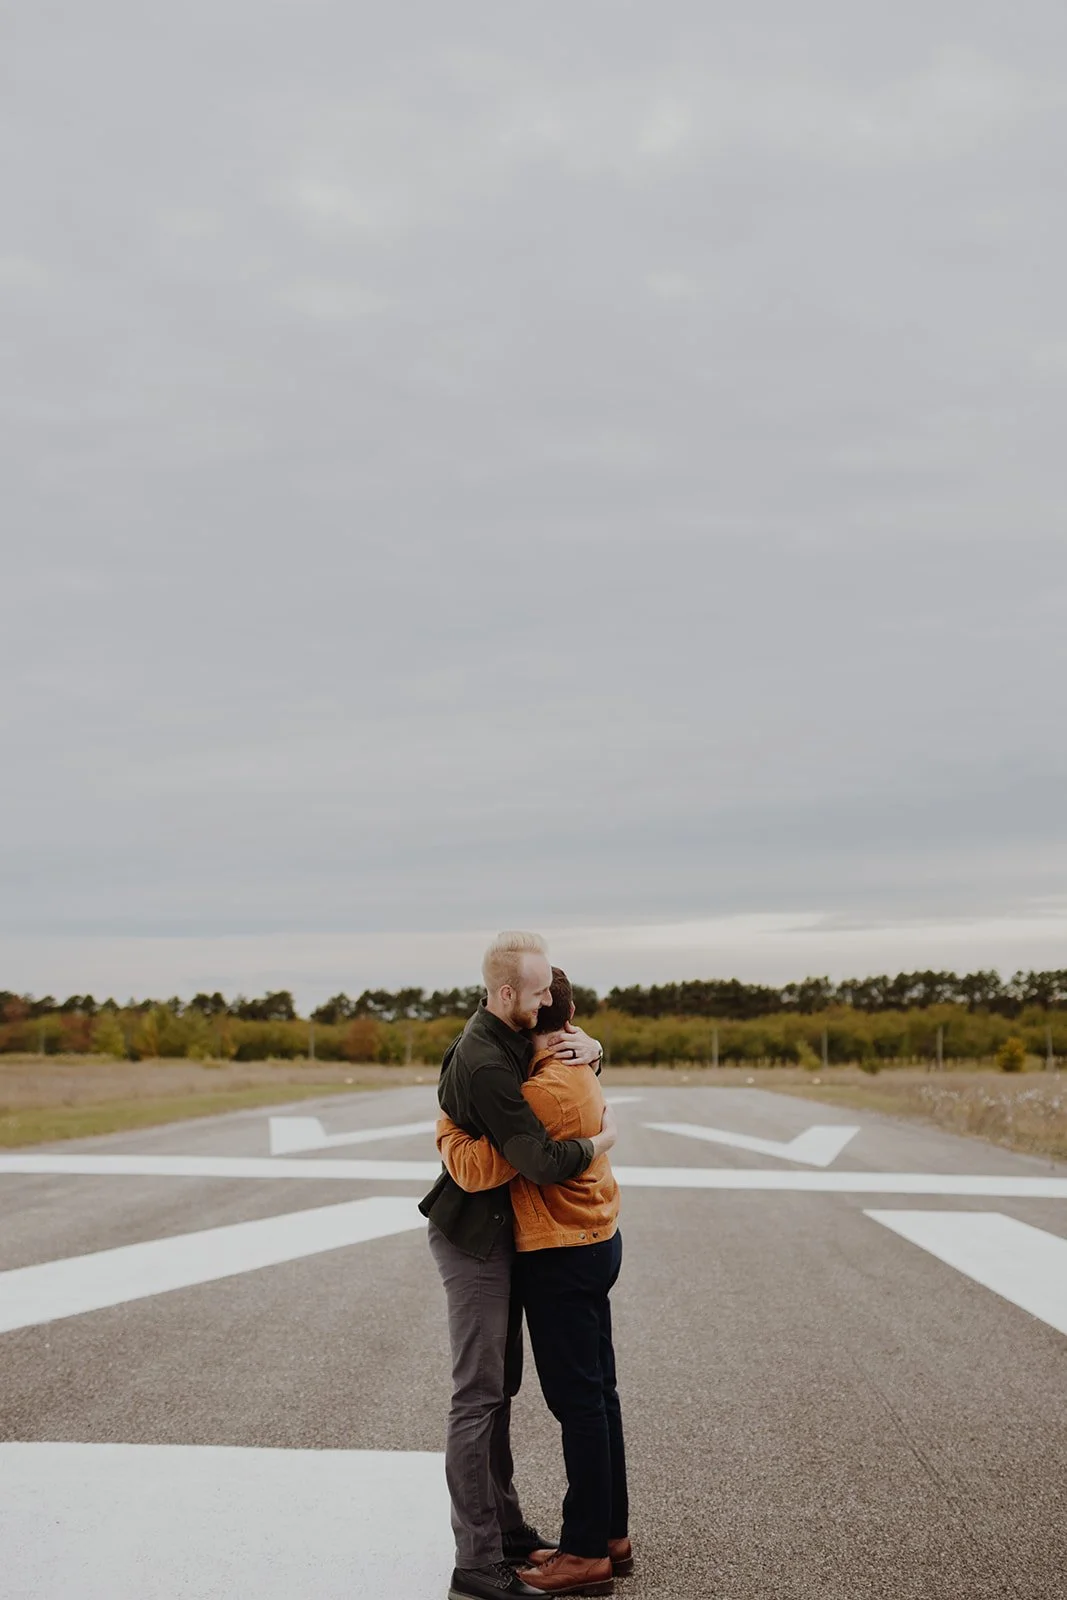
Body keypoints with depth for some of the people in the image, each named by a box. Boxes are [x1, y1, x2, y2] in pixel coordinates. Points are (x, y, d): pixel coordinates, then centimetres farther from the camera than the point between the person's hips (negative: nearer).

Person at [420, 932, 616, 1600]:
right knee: (478, 1397, -5)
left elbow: (571, 1057, 20)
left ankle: (506, 1529, 29)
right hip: (474, 1239, -10)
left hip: (496, 1235, 10)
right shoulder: (486, 1064, -27)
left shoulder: (510, 1038, 4)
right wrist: (602, 1140, -10)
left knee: (499, 1388, 17)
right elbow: (545, 1161, -29)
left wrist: (590, 1048, -4)